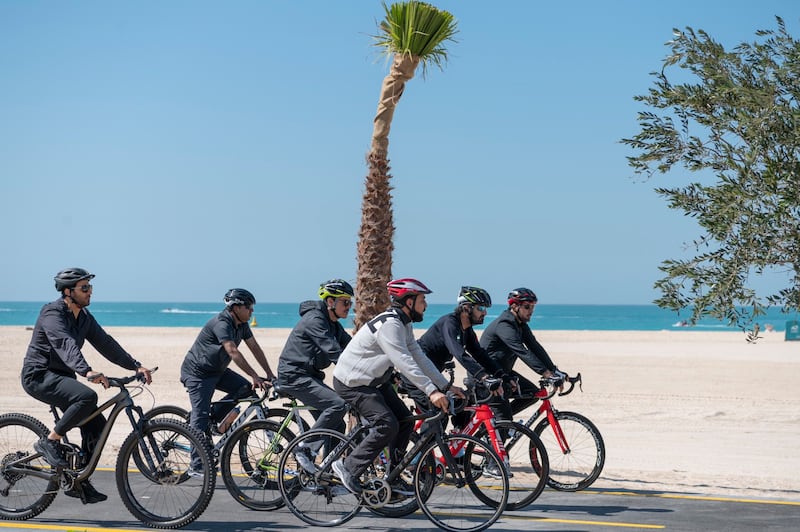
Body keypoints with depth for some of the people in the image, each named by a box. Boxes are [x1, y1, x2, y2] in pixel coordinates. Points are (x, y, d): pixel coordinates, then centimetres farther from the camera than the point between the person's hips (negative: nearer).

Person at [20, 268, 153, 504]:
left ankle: (79, 483, 7)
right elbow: (66, 345, -35)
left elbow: (105, 343, 4)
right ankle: (49, 442, -17)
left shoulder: (84, 317, 8)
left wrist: (136, 366, -8)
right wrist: (87, 371, -52)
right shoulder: (52, 313, -18)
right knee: (87, 397, -32)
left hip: (62, 377, 9)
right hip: (39, 376, -9)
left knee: (97, 425, -2)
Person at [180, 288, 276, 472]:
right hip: (197, 372, -9)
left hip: (217, 371, 9)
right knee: (200, 416, -10)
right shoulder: (221, 323, -27)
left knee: (245, 388, -8)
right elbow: (233, 352, -35)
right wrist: (255, 377, -37)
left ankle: (213, 419, 5)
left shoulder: (242, 325, 1)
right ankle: (196, 467, -6)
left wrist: (270, 375, -4)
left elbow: (255, 348, 2)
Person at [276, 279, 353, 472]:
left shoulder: (334, 326, 15)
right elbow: (334, 352, -26)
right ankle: (305, 449, -17)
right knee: (338, 405, -25)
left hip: (310, 376, 10)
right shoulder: (314, 320, -17)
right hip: (294, 376, -10)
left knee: (336, 426, 3)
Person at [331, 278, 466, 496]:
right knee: (387, 425, -20)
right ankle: (348, 467, -9)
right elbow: (404, 363, -35)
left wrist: (447, 386, 2)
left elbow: (419, 357, 7)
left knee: (405, 420, 2)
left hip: (375, 381, 10)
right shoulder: (389, 325, -27)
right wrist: (431, 391, -39)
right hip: (352, 383, -10)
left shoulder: (404, 324, 6)